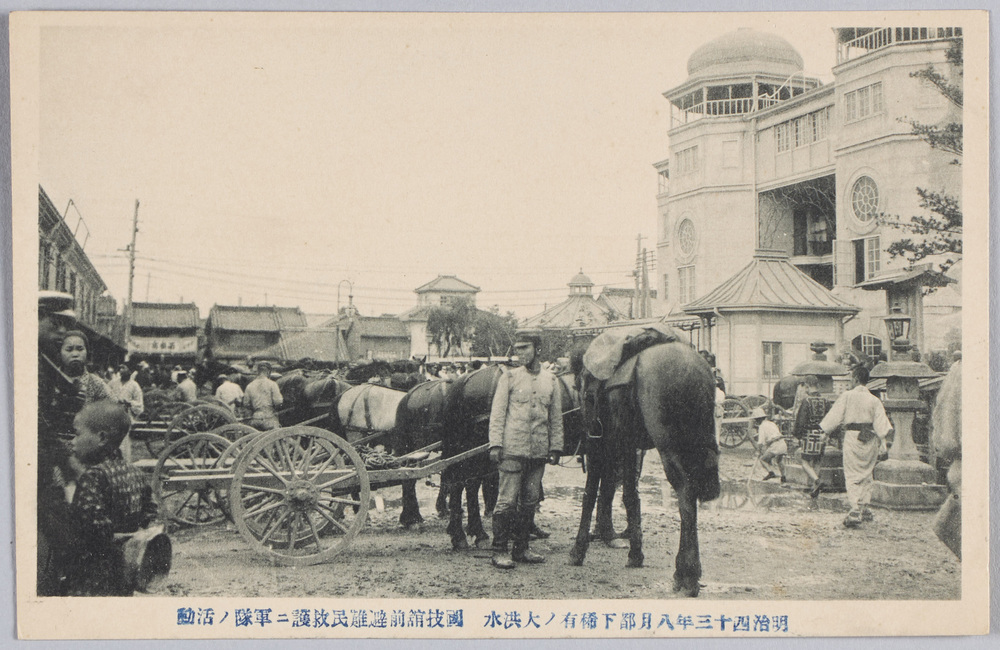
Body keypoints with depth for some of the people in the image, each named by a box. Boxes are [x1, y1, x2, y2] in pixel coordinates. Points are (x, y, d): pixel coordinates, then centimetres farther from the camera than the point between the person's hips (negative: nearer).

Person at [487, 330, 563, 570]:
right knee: (507, 500, -5)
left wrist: (555, 448, 7)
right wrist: (495, 444, -10)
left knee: (530, 501, 9)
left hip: (539, 451, 4)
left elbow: (556, 419, 13)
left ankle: (521, 548, 19)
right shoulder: (509, 378, 1)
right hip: (512, 449, -4)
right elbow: (497, 413, -1)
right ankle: (499, 551, 1)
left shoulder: (551, 381, 10)